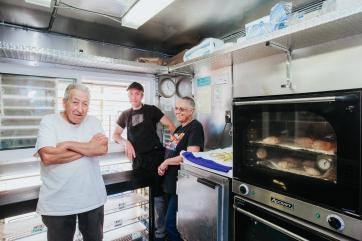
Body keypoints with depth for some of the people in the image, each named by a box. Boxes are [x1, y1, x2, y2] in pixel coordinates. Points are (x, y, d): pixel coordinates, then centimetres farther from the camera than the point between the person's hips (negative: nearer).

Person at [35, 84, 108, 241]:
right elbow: (47, 156, -22)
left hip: (93, 198, 3)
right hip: (58, 203, -2)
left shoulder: (93, 122, 1)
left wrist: (68, 144, -16)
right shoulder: (49, 121, -7)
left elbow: (103, 149, -14)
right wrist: (89, 148, -16)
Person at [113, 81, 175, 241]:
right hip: (138, 159, 4)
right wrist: (126, 142, -6)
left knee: (157, 195, -1)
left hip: (155, 156, -4)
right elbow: (115, 135, 14)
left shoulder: (151, 110, 1)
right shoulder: (125, 115, 12)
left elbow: (169, 125, -1)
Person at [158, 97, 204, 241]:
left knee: (171, 223, -1)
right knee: (171, 221, 22)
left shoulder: (195, 127, -15)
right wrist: (162, 166, 3)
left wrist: (166, 162, -15)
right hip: (171, 182, 9)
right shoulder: (179, 128, 13)